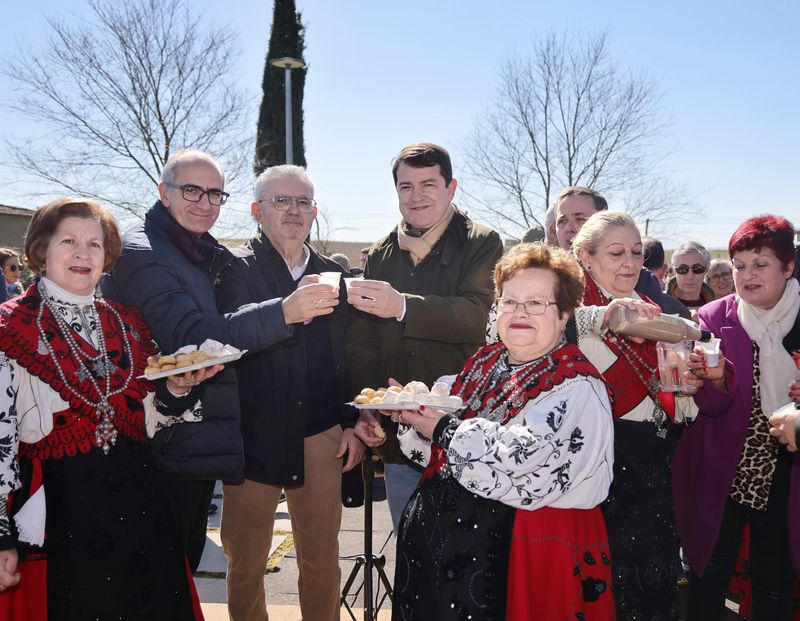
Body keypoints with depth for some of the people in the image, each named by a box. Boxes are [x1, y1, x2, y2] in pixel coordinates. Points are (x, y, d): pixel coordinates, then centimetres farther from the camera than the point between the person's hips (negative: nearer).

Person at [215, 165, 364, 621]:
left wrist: (353, 422, 5)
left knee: (322, 563, 12)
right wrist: (289, 310, -35)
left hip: (320, 437, 3)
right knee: (246, 563, 10)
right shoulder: (237, 269, -1)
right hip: (253, 437, -3)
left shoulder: (333, 273, 12)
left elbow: (350, 356, 13)